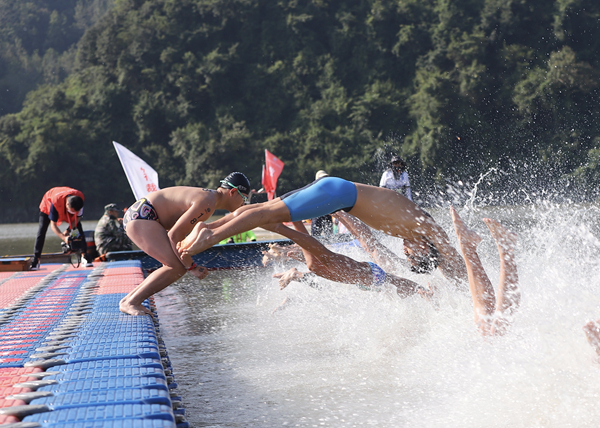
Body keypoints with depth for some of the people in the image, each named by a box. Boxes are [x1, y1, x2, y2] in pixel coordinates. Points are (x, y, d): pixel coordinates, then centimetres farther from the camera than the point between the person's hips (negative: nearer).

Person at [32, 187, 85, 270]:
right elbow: (53, 225, -37)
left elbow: (78, 216, -17)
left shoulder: (80, 198, -36)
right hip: (48, 204, -3)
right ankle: (36, 260, -9)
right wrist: (64, 237, -51)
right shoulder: (56, 201, -46)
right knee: (41, 231, -14)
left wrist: (68, 230, -28)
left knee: (78, 228, -11)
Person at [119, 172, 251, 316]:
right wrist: (191, 267, -16)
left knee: (181, 266, 9)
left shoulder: (209, 195, 14)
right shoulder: (207, 203, -19)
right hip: (141, 217, -11)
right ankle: (130, 303, -12)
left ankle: (128, 299, 10)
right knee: (178, 267, -17)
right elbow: (175, 235, -23)